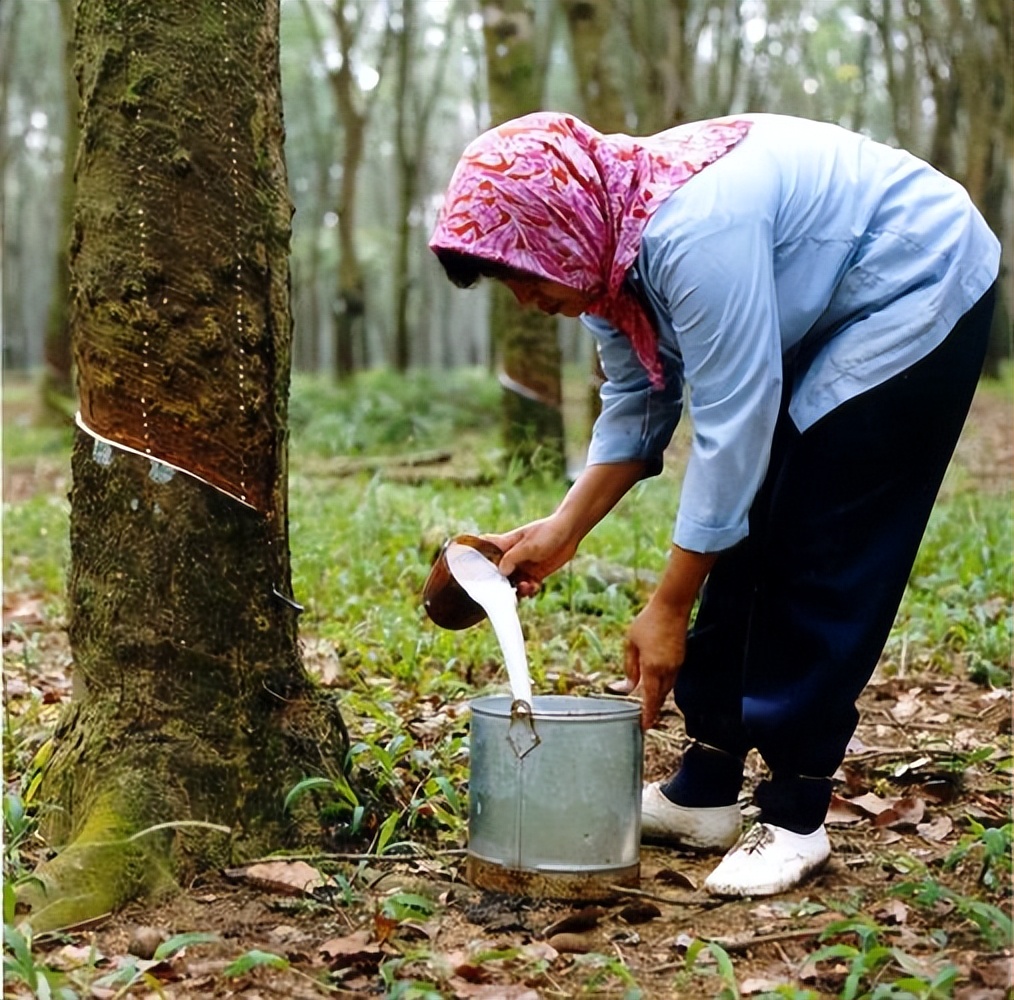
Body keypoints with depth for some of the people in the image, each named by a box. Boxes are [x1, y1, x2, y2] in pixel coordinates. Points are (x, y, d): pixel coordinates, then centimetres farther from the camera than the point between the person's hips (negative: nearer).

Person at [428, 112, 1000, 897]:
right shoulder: (611, 250, -5)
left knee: (822, 559, -13)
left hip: (921, 292, -9)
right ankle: (704, 791, 12)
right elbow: (636, 408, 3)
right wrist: (562, 531, -7)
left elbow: (731, 429, -32)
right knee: (743, 545, 5)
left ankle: (796, 817, -4)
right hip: (817, 321, 9)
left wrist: (668, 608, -26)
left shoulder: (693, 231, -35)